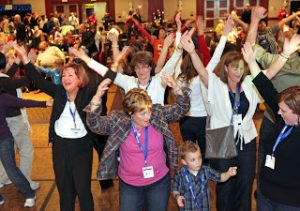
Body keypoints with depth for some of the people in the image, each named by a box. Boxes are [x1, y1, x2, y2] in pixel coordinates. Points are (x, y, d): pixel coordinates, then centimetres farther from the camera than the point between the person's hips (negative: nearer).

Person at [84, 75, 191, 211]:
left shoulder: (158, 114, -9)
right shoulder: (118, 121, -13)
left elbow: (182, 108, -4)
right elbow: (94, 124, -17)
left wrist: (176, 88, -21)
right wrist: (97, 97, -31)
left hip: (159, 181, 1)